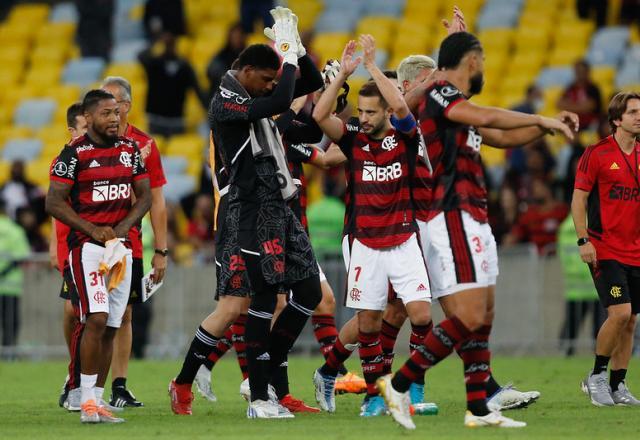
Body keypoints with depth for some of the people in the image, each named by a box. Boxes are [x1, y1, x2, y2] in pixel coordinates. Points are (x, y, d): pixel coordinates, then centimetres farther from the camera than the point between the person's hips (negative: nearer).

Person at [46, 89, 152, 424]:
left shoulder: (130, 149, 11)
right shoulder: (75, 154, -7)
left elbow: (144, 196, 13)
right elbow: (54, 202, -9)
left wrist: (122, 228, -4)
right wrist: (92, 230, -16)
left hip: (121, 244, 6)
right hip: (87, 245, -6)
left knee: (110, 328, 6)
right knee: (97, 318, -18)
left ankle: (96, 400, 11)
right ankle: (87, 401, -16)